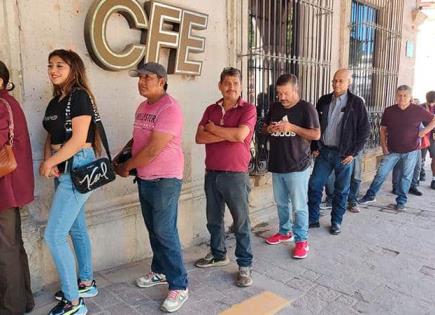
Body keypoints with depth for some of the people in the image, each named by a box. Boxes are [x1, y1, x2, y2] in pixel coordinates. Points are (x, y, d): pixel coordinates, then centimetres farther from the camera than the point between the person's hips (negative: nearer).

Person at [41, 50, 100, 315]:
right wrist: (48, 161, -7)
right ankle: (86, 283, 33)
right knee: (76, 228, 17)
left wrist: (50, 162, -11)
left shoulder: (79, 96, -13)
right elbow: (51, 137, 13)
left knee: (54, 235, -8)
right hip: (63, 170, 9)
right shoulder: (56, 101, 13)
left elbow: (78, 139, -20)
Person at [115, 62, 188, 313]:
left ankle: (180, 286, 7)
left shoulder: (170, 108, -18)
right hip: (145, 179, 9)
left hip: (165, 179, -9)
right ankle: (160, 271, 34)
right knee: (154, 230, 17)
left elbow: (153, 150, -22)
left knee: (165, 232, -5)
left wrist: (126, 167, -10)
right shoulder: (143, 107, 11)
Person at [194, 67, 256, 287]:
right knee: (214, 219, 17)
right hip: (212, 174, 5)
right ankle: (218, 255, 36)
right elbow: (199, 137, -3)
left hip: (236, 175, -5)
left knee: (241, 221, 3)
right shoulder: (211, 109, 9)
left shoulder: (248, 109, -6)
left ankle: (245, 265, 15)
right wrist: (228, 134, -14)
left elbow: (240, 135, -22)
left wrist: (214, 129, -8)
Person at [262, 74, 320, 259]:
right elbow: (264, 128, 18)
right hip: (276, 165, 6)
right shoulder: (275, 107, 9)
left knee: (299, 206, 1)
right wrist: (269, 129, -6)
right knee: (281, 203, 17)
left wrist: (292, 127, -23)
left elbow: (316, 134, -13)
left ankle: (302, 240, 13)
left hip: (297, 167, -6)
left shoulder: (306, 108, -8)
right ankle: (285, 232, 34)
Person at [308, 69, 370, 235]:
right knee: (314, 185, 4)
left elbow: (365, 130, -5)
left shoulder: (356, 103, -6)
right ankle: (313, 219, 19)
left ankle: (336, 222, 23)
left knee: (341, 190, 8)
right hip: (324, 152, 3)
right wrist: (314, 147, 5)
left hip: (344, 155, -3)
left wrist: (353, 153, -9)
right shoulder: (324, 100, 5)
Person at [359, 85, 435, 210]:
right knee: (381, 173, 2)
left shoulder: (418, 110, -7)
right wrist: (384, 146, -2)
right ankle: (370, 195, 15)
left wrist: (424, 131, -7)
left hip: (411, 151, -1)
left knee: (406, 176, 8)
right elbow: (383, 129, 5)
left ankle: (401, 201, 22)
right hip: (392, 150, 1)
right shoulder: (389, 111, -3)